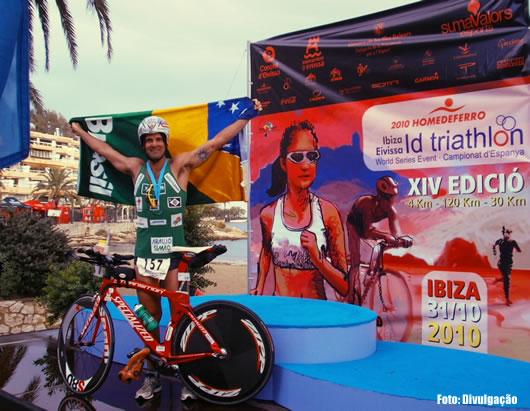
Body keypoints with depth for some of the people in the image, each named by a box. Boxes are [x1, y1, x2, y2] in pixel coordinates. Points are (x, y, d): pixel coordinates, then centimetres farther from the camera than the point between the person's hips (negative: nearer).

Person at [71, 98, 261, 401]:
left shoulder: (181, 165, 0)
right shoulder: (136, 168, 9)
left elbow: (216, 143, -2)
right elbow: (104, 150, 23)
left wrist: (245, 116, -2)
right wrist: (80, 131, 36)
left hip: (175, 252, -3)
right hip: (145, 252, 3)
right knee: (149, 316, 10)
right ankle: (154, 374, 23)